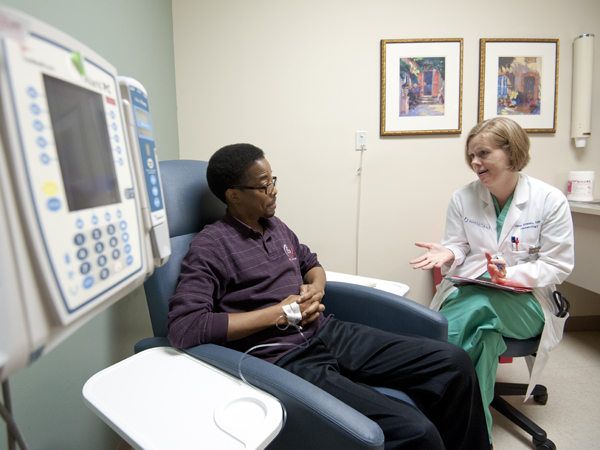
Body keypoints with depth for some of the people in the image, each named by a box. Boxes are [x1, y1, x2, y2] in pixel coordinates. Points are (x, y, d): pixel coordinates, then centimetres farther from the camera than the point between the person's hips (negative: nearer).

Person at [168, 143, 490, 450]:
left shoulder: (274, 225, 14)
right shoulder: (210, 247, -8)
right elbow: (182, 327, -19)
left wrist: (316, 286, 3)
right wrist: (280, 313, -15)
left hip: (328, 333, 7)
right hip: (286, 359, -7)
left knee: (453, 361, -4)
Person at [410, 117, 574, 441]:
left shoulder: (550, 200, -4)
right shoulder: (463, 198, 3)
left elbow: (558, 266, -2)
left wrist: (511, 274, -19)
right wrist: (447, 253, -15)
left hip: (527, 300, -2)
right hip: (468, 291, 2)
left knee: (479, 305, -34)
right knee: (485, 330, -32)